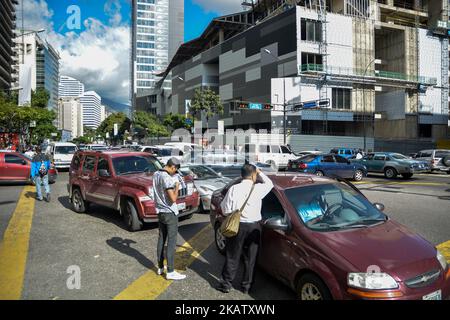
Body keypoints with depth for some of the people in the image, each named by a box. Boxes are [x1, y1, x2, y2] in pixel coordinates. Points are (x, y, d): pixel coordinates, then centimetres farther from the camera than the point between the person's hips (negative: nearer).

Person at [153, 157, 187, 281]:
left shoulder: (156, 174, 4)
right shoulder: (167, 178, -23)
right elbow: (173, 199, -24)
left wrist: (174, 180, 8)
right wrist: (177, 186, -10)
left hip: (160, 212, 9)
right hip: (170, 213, -9)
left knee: (161, 239, 16)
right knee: (171, 242, -2)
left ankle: (160, 267, 26)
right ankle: (170, 272, 3)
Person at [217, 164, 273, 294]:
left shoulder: (234, 188, -9)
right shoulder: (258, 189, -9)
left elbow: (225, 208, -6)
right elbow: (269, 183, 12)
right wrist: (259, 172, 22)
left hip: (237, 226, 0)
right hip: (254, 227, 0)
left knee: (232, 257, 11)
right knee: (250, 257, 13)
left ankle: (226, 284, 19)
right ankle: (246, 285, 22)